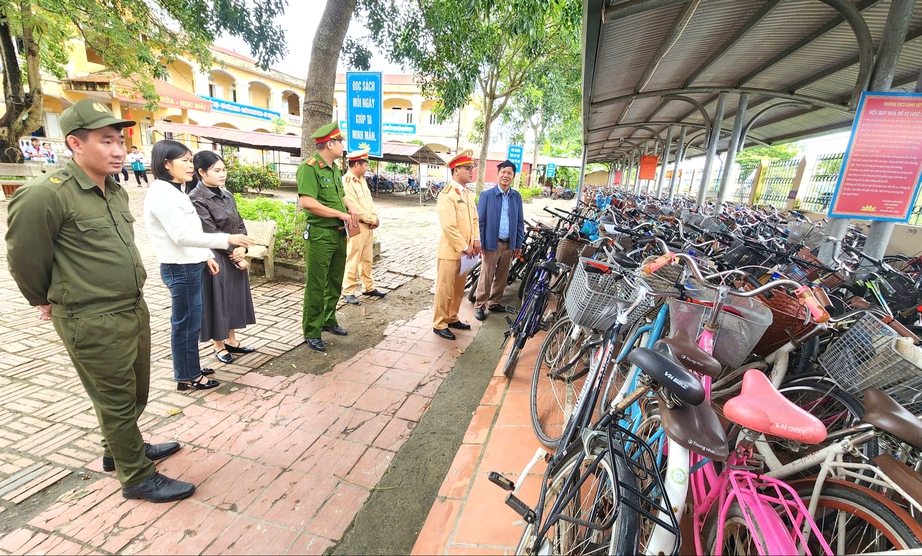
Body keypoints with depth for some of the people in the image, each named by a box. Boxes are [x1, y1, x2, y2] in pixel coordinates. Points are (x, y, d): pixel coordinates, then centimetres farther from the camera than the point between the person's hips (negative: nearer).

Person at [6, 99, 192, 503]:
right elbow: (24, 260, -7)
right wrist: (47, 302, 7)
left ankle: (119, 449, 45)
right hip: (93, 323, -7)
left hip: (135, 309, 8)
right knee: (117, 401, 6)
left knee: (136, 393, 22)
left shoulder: (116, 192, 7)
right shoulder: (45, 195, -17)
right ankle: (138, 477, 23)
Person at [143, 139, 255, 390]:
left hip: (190, 266, 10)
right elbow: (182, 235, -25)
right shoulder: (161, 192, -18)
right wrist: (227, 239, -29)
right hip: (180, 269, -10)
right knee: (186, 323, 2)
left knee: (189, 321, 18)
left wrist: (206, 256, 16)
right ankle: (187, 377, 16)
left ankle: (190, 368, 31)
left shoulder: (174, 190, 12)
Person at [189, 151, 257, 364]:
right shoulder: (196, 199, -14)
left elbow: (240, 224, 6)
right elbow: (210, 234, -17)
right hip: (216, 259, -7)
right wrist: (234, 254, -12)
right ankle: (219, 347, 21)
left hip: (235, 256, 7)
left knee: (234, 298, 15)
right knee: (217, 301, 5)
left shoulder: (226, 195, 8)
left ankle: (231, 340, 31)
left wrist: (242, 249, -10)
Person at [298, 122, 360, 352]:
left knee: (335, 283, 17)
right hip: (319, 235, -8)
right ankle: (311, 333, 13)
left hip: (339, 234, 9)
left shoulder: (335, 168, 13)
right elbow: (307, 202, -24)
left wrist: (351, 208, 3)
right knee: (316, 286, 0)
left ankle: (328, 321, 34)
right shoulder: (309, 167, -14)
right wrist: (340, 214, -19)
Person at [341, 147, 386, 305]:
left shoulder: (362, 180, 14)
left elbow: (369, 201, 15)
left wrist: (375, 218, -1)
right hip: (356, 227, -9)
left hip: (368, 226, 9)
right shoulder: (345, 182, -15)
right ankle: (348, 291, 7)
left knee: (367, 259, 15)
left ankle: (369, 287, 25)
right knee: (353, 260, -3)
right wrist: (373, 220, -12)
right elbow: (355, 208, -20)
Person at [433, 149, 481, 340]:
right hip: (451, 251, -8)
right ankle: (439, 324, 14)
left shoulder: (468, 194, 12)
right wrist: (465, 247, -16)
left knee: (459, 289, 16)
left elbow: (474, 219, 15)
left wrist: (476, 240, 0)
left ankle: (452, 318, 31)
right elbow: (449, 226, -21)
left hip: (465, 250, 8)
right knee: (445, 289, 2)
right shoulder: (446, 194, -15)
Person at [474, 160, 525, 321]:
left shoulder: (517, 196, 5)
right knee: (486, 277, 2)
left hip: (509, 244, 4)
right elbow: (479, 221, -5)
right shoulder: (486, 195, -5)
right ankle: (479, 305, 15)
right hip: (492, 243, -4)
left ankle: (494, 302, 29)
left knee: (502, 277, 13)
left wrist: (519, 244, 7)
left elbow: (520, 222, 9)